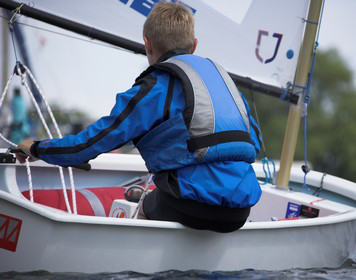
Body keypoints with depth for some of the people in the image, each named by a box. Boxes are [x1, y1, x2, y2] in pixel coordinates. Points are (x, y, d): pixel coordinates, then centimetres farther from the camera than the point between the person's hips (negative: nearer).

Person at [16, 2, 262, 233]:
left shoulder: (156, 87, -3)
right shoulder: (220, 73, 17)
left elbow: (91, 142, -2)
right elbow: (255, 140, 24)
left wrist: (36, 148, 14)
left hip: (198, 204, -6)